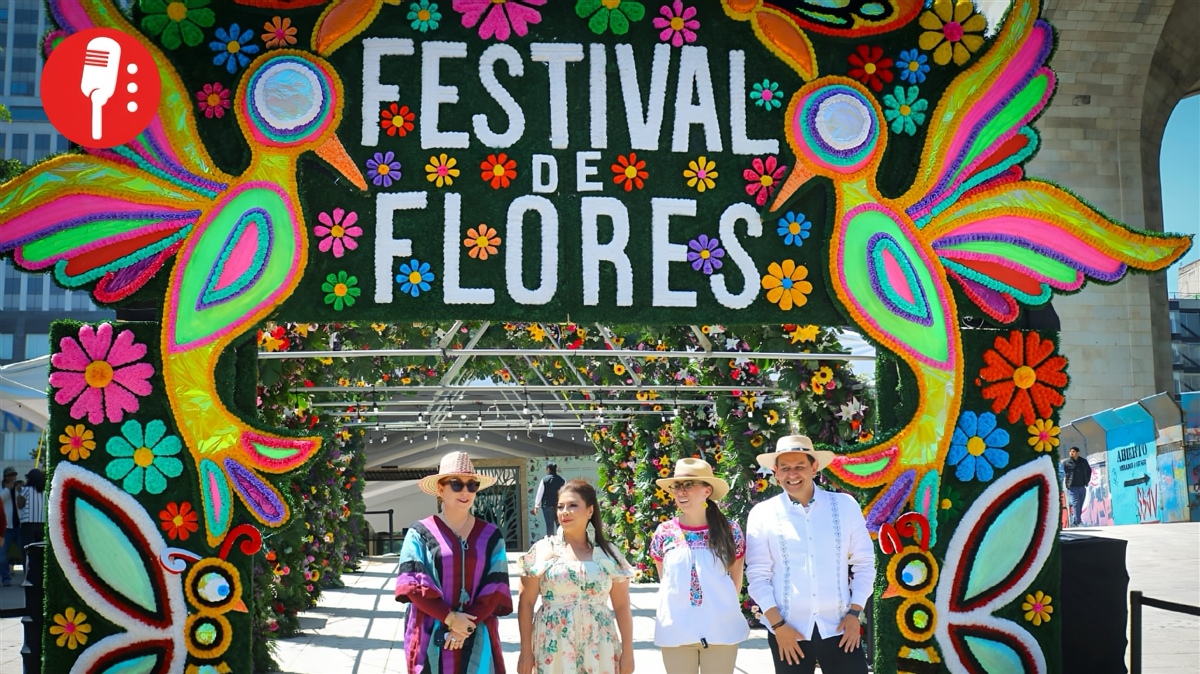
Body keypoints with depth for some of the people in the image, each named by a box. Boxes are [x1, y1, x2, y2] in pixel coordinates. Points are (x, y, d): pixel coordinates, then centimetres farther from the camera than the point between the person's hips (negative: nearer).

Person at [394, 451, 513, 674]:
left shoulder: (491, 535, 6)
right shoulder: (420, 533, 0)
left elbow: (496, 588, 0)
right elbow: (414, 585, -8)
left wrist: (468, 624, -11)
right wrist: (449, 617, -16)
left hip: (477, 638, 2)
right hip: (431, 638, -2)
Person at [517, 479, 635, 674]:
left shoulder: (609, 554, 4)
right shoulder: (542, 551, 0)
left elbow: (622, 607, 6)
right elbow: (526, 602, 0)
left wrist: (628, 651, 3)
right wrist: (526, 651, -4)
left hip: (598, 650, 1)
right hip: (553, 648, -1)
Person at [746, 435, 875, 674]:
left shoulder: (845, 505, 3)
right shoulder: (762, 514, -1)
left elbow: (864, 562, 6)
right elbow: (758, 575, -1)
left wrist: (855, 613, -1)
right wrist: (777, 625, -7)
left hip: (839, 628, 1)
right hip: (788, 631, 0)